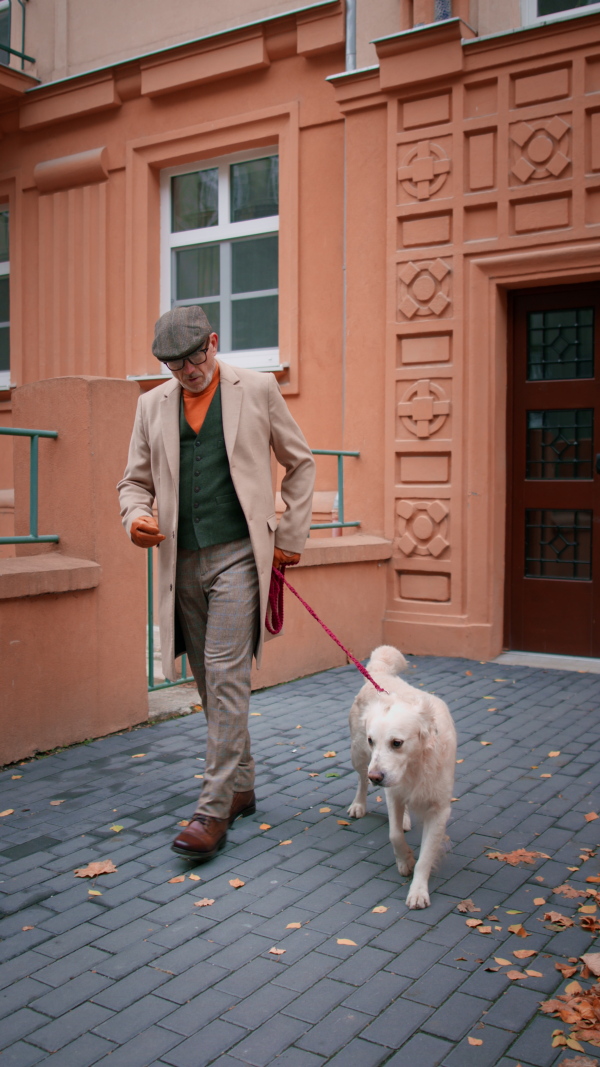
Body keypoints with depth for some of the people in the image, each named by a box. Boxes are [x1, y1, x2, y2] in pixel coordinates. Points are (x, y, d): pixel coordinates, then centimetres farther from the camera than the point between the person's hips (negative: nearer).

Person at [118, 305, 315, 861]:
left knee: (225, 676, -11)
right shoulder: (152, 405, 11)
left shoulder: (257, 388, 2)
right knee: (210, 682, 11)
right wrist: (136, 517, -8)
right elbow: (135, 479, 15)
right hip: (182, 561, 5)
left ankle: (214, 810, -5)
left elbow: (300, 462, 8)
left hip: (237, 554, -4)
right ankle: (241, 786, 26)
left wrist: (291, 536, 3)